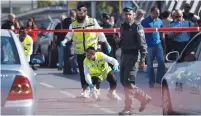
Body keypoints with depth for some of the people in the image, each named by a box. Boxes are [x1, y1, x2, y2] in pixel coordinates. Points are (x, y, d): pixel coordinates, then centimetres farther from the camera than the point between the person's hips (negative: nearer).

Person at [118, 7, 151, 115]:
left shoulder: (137, 27, -9)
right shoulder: (123, 26, 14)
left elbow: (142, 44, -14)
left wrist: (142, 59, -19)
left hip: (133, 56, -8)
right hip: (123, 56, 8)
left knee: (128, 83, -10)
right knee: (123, 82, 9)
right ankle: (144, 98, 20)